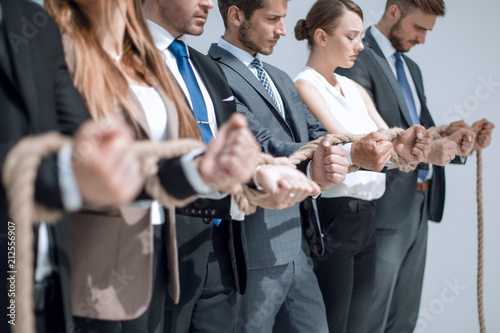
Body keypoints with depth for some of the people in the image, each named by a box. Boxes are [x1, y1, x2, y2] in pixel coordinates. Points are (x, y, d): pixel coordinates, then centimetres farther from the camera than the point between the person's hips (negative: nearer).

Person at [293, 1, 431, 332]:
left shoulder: (355, 89, 15)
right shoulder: (304, 87, -9)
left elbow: (389, 142, 9)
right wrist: (396, 146, -37)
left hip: (366, 219, 8)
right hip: (332, 220, -8)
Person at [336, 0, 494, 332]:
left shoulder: (411, 68, 18)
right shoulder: (358, 60, -12)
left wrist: (447, 136, -6)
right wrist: (424, 151, -29)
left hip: (419, 205, 9)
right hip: (385, 208, -9)